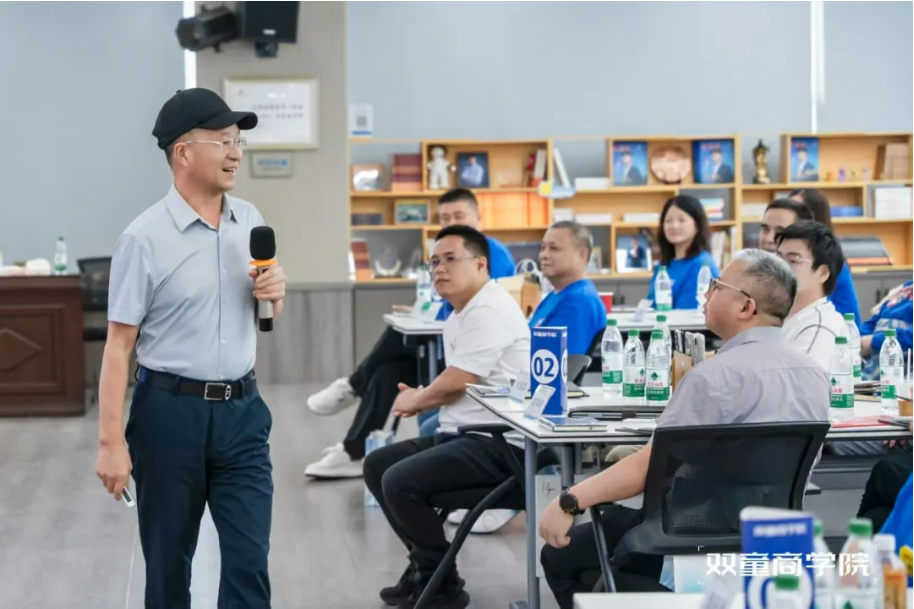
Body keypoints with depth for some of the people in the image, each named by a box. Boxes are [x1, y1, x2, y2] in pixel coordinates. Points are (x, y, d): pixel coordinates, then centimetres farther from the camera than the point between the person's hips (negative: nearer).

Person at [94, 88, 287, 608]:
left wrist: (275, 292, -4)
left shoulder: (250, 221, 6)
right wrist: (111, 442, -16)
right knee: (168, 560, 9)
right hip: (171, 412, -4)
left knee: (249, 560, -1)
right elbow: (119, 345, -12)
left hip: (242, 410, 4)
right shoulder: (146, 237, -11)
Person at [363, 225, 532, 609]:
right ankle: (424, 563, 17)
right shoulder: (460, 314, 17)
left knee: (399, 481, -23)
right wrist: (420, 400, 0)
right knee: (377, 465, 14)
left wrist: (414, 400, 1)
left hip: (494, 444, -11)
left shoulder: (488, 311, -16)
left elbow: (454, 383, -19)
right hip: (462, 434, 11)